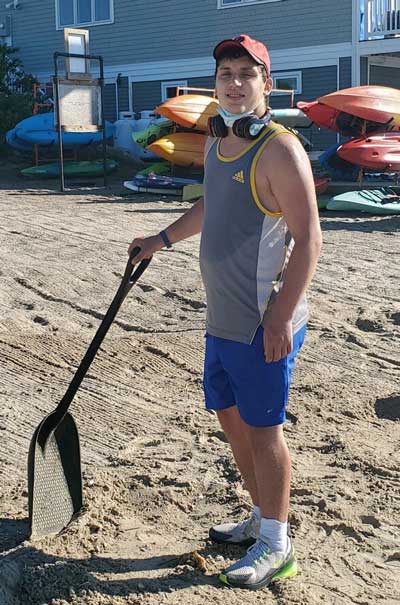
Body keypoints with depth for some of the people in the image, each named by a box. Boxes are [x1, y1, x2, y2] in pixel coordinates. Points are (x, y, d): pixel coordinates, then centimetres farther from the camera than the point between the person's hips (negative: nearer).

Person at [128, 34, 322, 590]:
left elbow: (308, 239, -20)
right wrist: (163, 239, 37)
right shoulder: (217, 142, 12)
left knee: (262, 428, 0)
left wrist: (280, 318, -24)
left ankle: (276, 547, 16)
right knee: (230, 416, 18)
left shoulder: (279, 150, -16)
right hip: (222, 319, 9)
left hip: (263, 324, -9)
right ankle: (262, 517, 36)